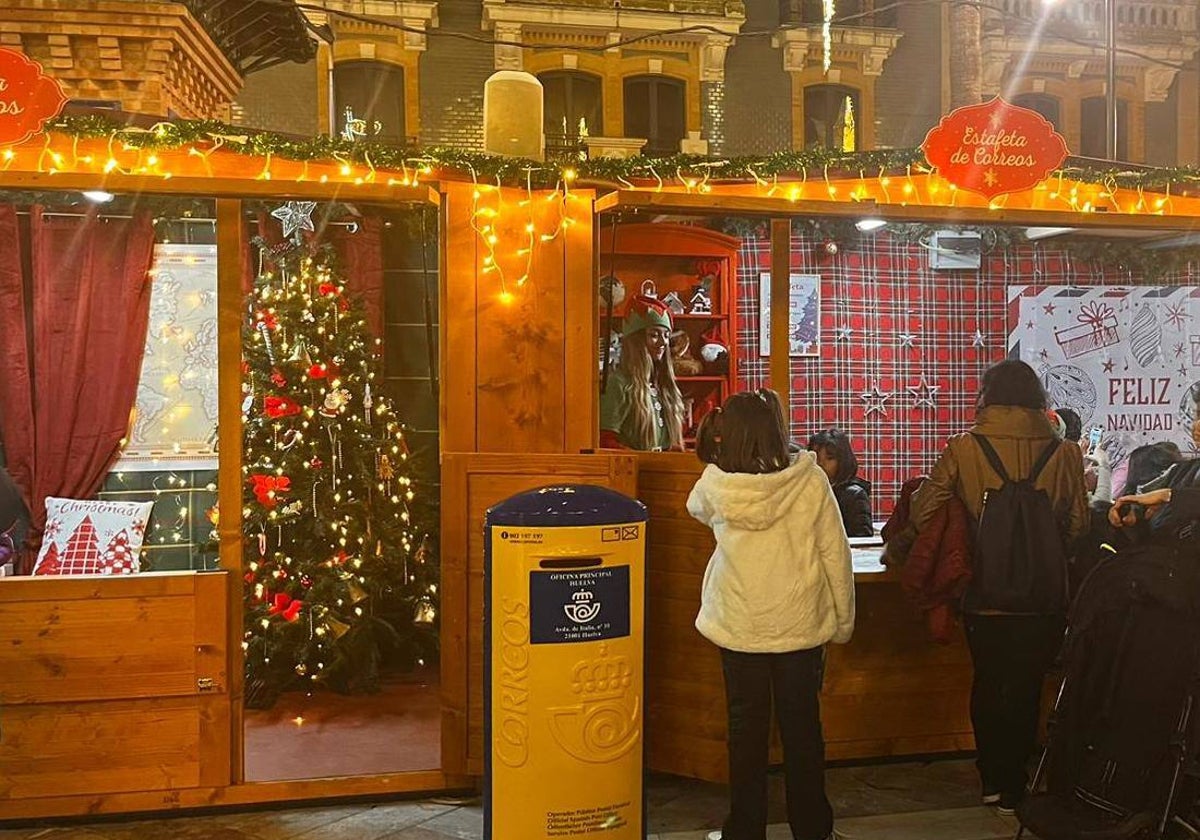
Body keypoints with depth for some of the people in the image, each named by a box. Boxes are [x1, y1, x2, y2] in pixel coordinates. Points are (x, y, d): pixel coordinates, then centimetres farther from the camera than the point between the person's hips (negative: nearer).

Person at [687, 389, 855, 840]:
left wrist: (713, 456, 15)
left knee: (747, 730, 12)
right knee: (802, 727, 14)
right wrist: (843, 621, 4)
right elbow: (836, 554, -7)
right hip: (802, 626, 0)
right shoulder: (810, 480, -12)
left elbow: (697, 508, 14)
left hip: (740, 628, 0)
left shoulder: (715, 484, -11)